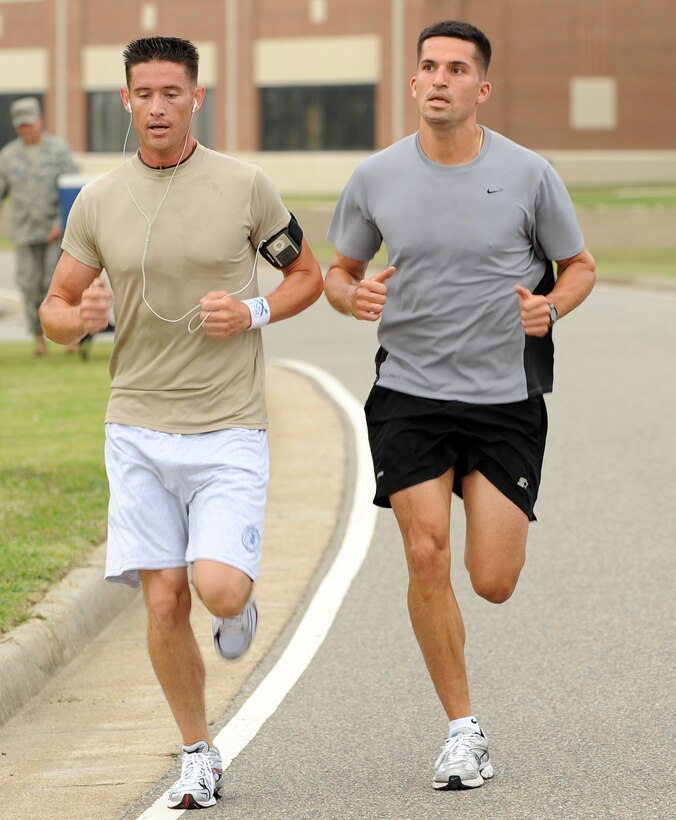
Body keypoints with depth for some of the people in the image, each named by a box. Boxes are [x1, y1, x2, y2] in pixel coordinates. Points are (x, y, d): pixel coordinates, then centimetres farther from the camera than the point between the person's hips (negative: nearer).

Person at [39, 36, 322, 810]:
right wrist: (82, 317, -13)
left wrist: (256, 313, -10)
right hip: (138, 428, 2)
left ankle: (241, 605, 21)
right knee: (163, 605, 1)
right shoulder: (98, 202, 3)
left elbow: (308, 274, 9)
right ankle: (199, 756, 18)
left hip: (228, 431, -2)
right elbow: (55, 307, 11)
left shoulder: (244, 186, -3)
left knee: (219, 590, -17)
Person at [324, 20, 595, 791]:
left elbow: (578, 266, 9)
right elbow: (338, 270, 13)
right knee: (426, 558, -11)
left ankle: (500, 527, 37)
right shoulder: (375, 178, 0)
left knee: (492, 582, -4)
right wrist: (353, 295, -10)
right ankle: (462, 729, 3)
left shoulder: (528, 174, -3)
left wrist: (551, 306, -13)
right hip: (409, 395, 1)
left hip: (506, 401, -1)